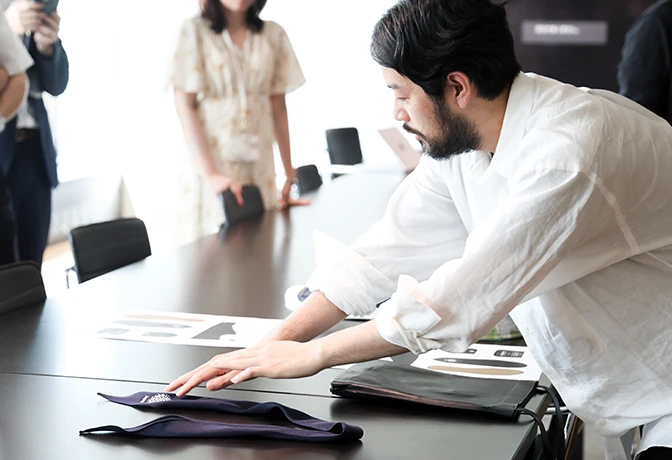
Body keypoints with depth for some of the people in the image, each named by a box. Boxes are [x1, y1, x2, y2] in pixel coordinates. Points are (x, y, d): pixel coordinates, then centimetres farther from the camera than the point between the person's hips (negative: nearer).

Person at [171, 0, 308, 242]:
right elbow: (184, 105, -8)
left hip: (258, 163, 3)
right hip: (209, 159, -3)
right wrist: (210, 173, -18)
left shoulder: (273, 35, 6)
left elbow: (278, 107, 8)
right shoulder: (194, 31, -4)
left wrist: (290, 173, 4)